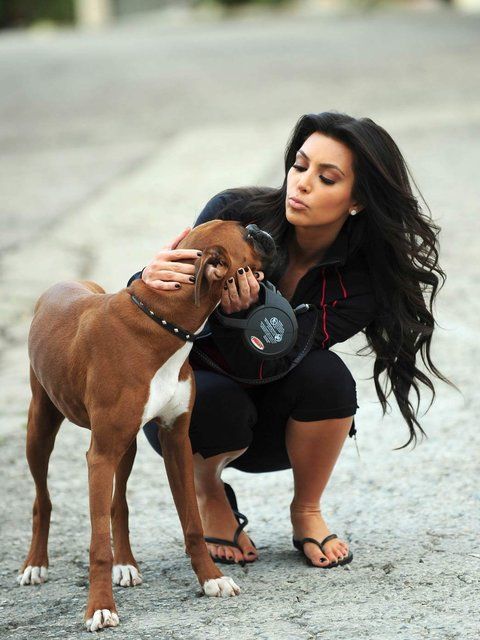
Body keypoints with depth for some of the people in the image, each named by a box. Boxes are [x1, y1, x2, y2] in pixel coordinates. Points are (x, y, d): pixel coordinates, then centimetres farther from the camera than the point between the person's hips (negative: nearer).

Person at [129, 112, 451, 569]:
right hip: (190, 399, -1)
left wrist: (246, 310, -47)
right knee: (218, 398, -36)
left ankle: (307, 511, -4)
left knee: (325, 376, -31)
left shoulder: (358, 282, -19)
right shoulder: (235, 213, -21)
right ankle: (208, 493, 0)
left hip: (271, 432, 1)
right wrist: (151, 278, -39)